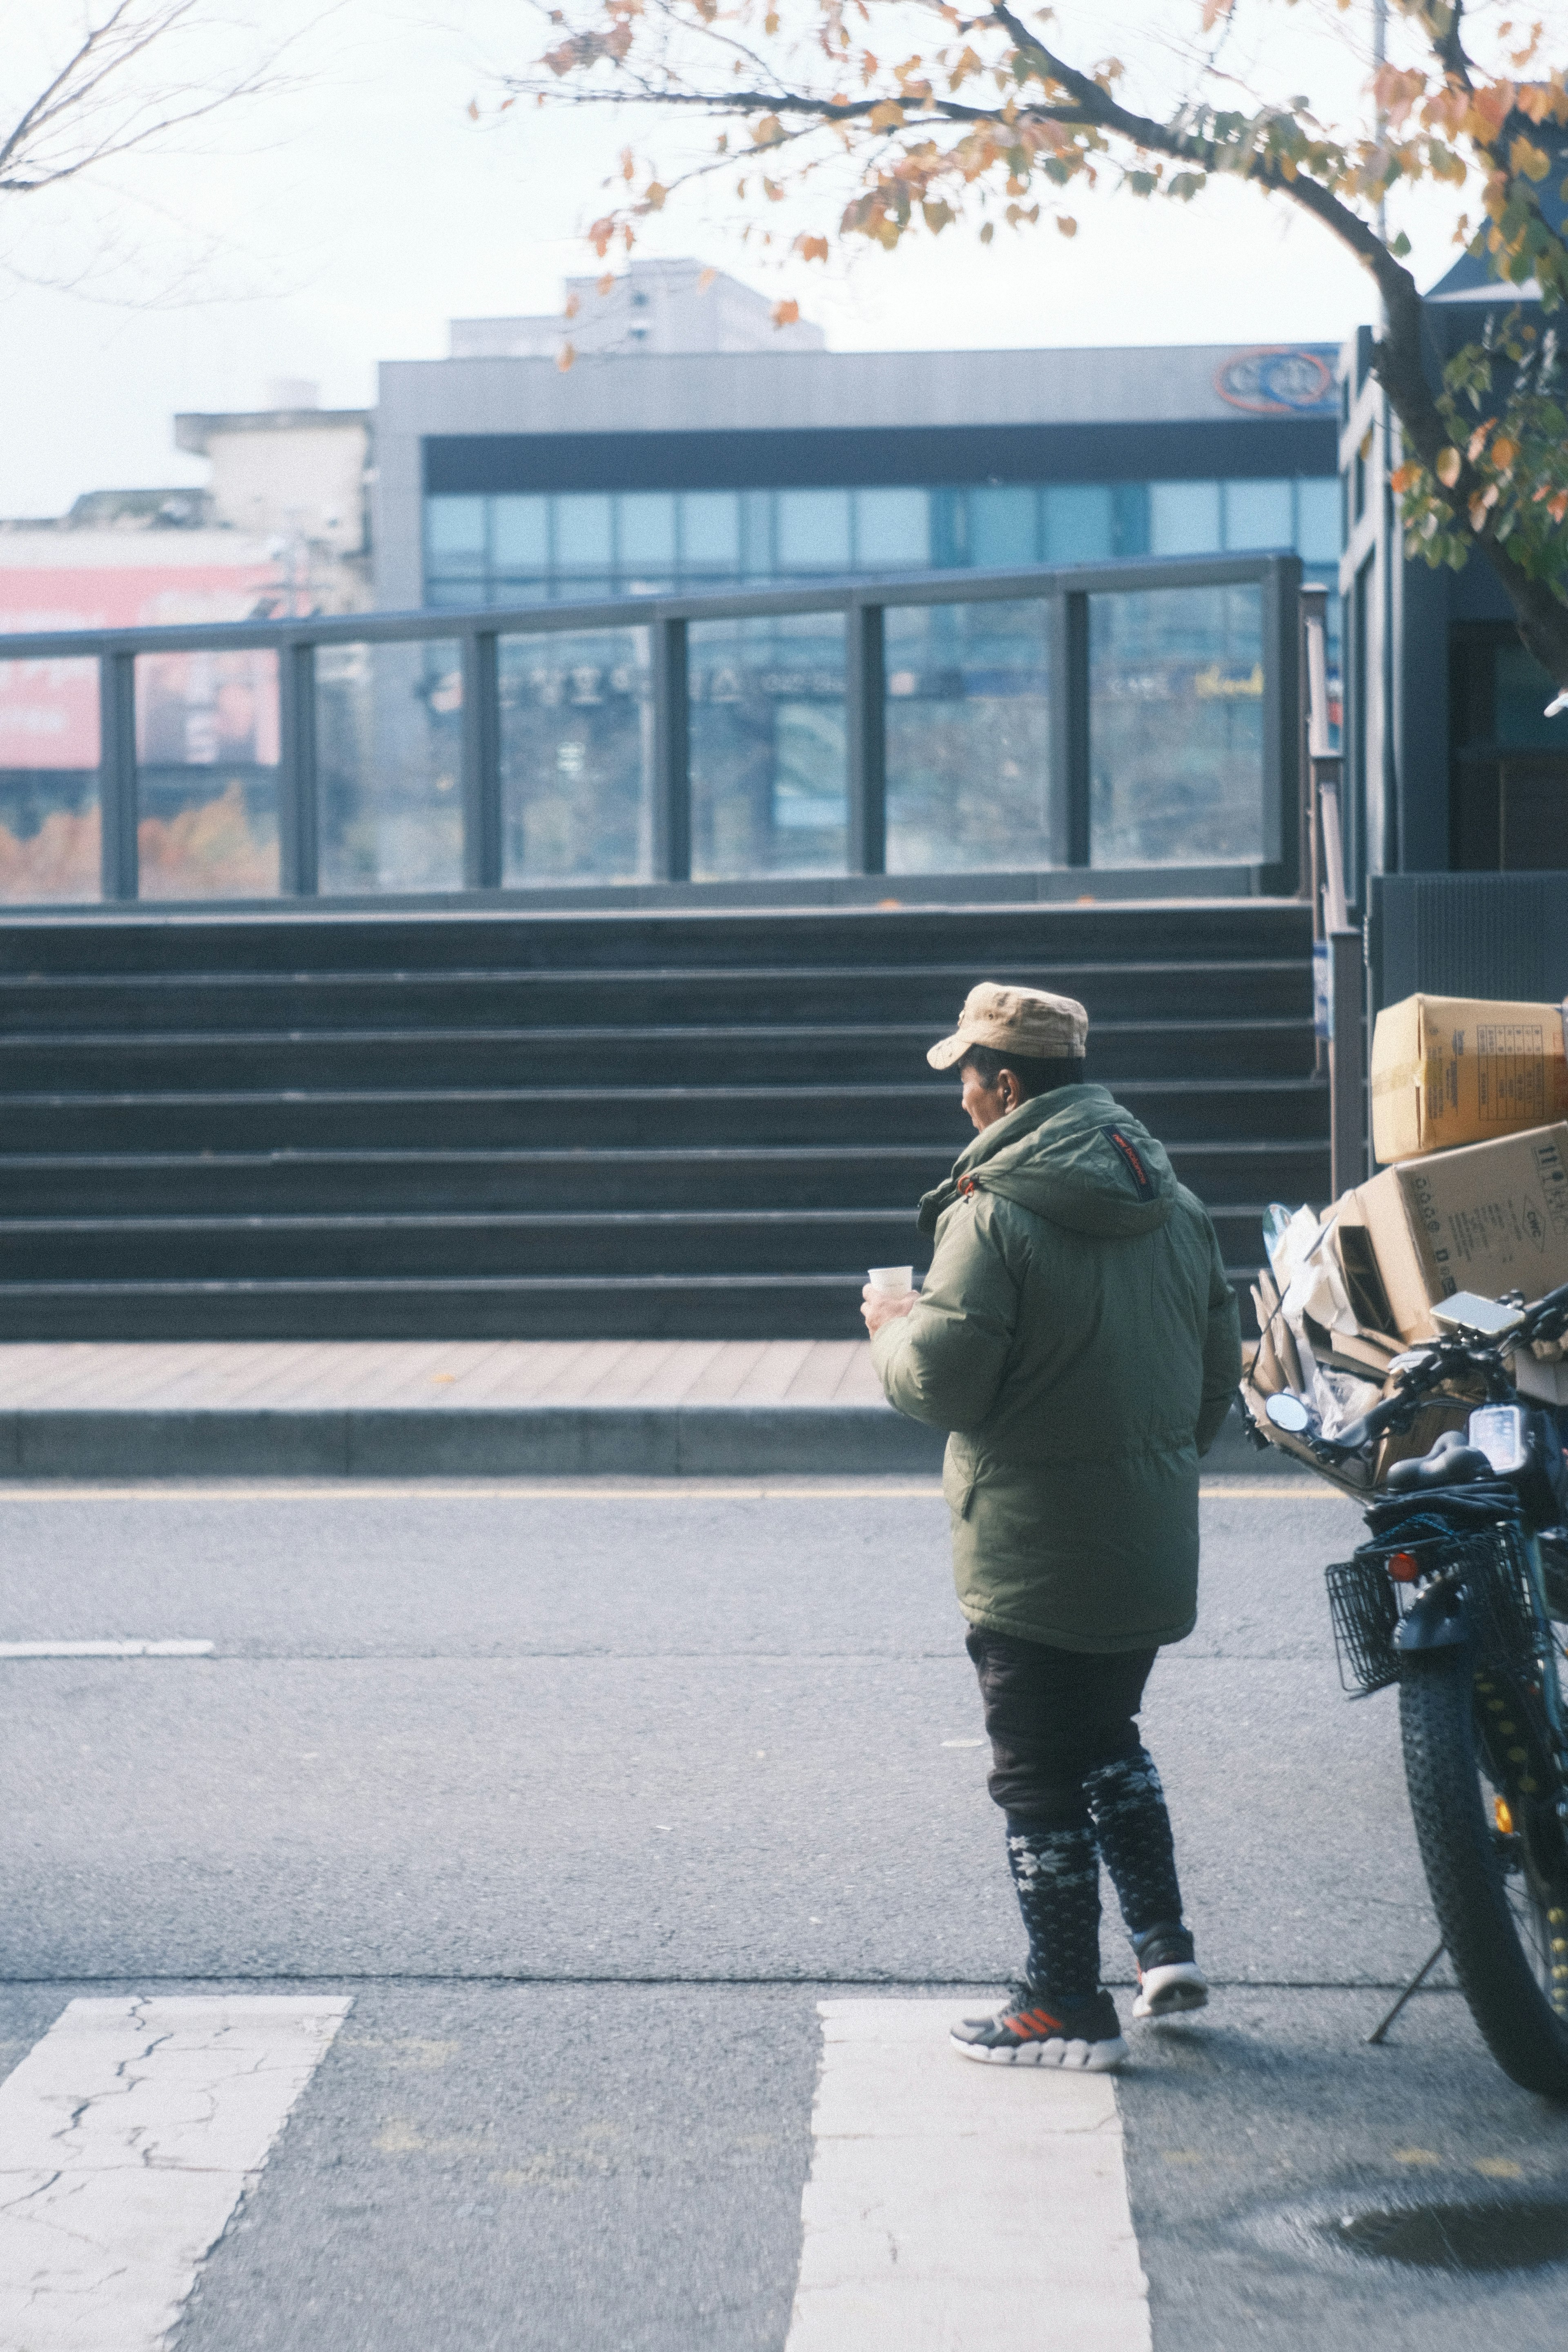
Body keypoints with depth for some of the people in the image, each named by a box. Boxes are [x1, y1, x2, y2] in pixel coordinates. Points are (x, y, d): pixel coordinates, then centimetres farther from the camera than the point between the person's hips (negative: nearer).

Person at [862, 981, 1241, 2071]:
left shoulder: (993, 1212, -17)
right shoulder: (1175, 1204, 6)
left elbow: (941, 1381, -18)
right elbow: (1220, 1373, 12)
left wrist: (893, 1326, 3)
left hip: (1035, 1559, -7)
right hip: (1155, 1549, 7)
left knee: (1041, 1776, 3)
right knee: (1111, 1738, 25)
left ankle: (1069, 2010, 9)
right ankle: (1166, 1945, 22)